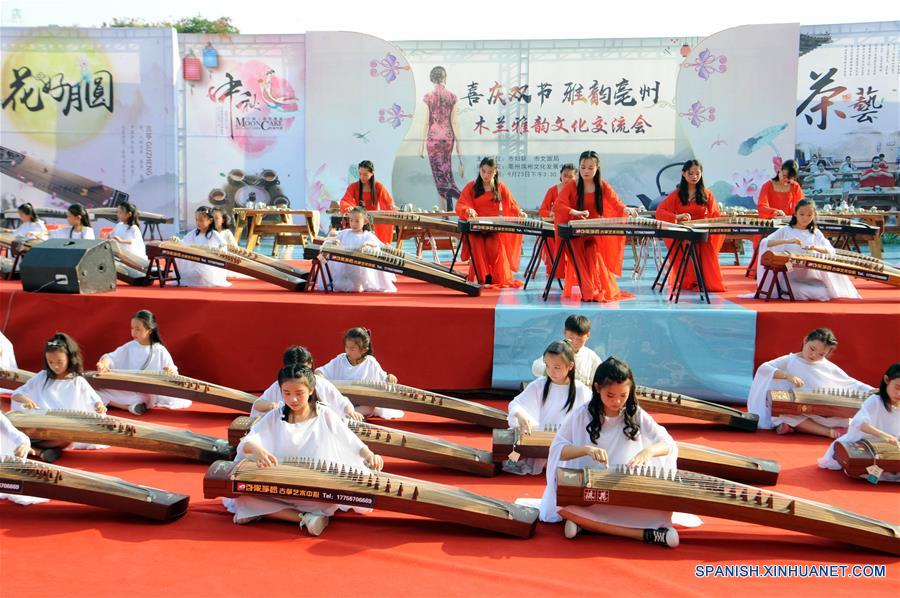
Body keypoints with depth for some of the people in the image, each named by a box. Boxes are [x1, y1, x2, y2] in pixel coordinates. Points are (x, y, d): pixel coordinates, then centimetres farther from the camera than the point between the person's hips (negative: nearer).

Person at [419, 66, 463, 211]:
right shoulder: (452, 96, 1)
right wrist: (458, 143, 5)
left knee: (439, 174, 0)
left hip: (434, 136, -4)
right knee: (446, 172, 13)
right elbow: (454, 122, 1)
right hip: (448, 136, 4)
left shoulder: (428, 97, -7)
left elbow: (426, 122, -7)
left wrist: (422, 145, -1)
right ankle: (448, 209, 15)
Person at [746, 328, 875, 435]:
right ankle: (829, 432, -39)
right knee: (781, 414, -35)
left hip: (823, 414, 2)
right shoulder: (790, 360, 1)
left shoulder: (828, 367, 10)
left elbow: (851, 383, 12)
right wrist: (787, 375, -25)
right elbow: (763, 369, -12)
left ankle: (794, 426, -30)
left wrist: (871, 391, -5)